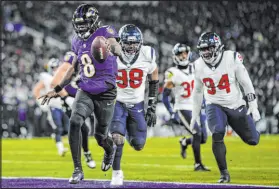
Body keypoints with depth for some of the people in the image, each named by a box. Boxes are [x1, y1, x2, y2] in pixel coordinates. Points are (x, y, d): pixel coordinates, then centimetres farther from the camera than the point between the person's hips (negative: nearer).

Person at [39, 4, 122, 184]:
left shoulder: (105, 32, -13)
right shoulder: (77, 41, 6)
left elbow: (119, 50, -33)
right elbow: (73, 69, 19)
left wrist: (111, 46, -58)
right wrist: (57, 90, 18)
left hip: (105, 93, -4)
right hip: (85, 92, 4)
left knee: (100, 136, 5)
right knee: (74, 123, -22)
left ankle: (110, 149, 45)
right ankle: (78, 170, -15)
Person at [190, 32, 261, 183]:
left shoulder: (232, 59, -19)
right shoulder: (199, 65, -8)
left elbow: (246, 83, -9)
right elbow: (197, 91, 7)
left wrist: (253, 107, -10)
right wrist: (195, 116, 10)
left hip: (236, 105, -1)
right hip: (215, 106, 1)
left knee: (252, 140, 6)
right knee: (217, 135, -25)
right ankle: (224, 174, -13)